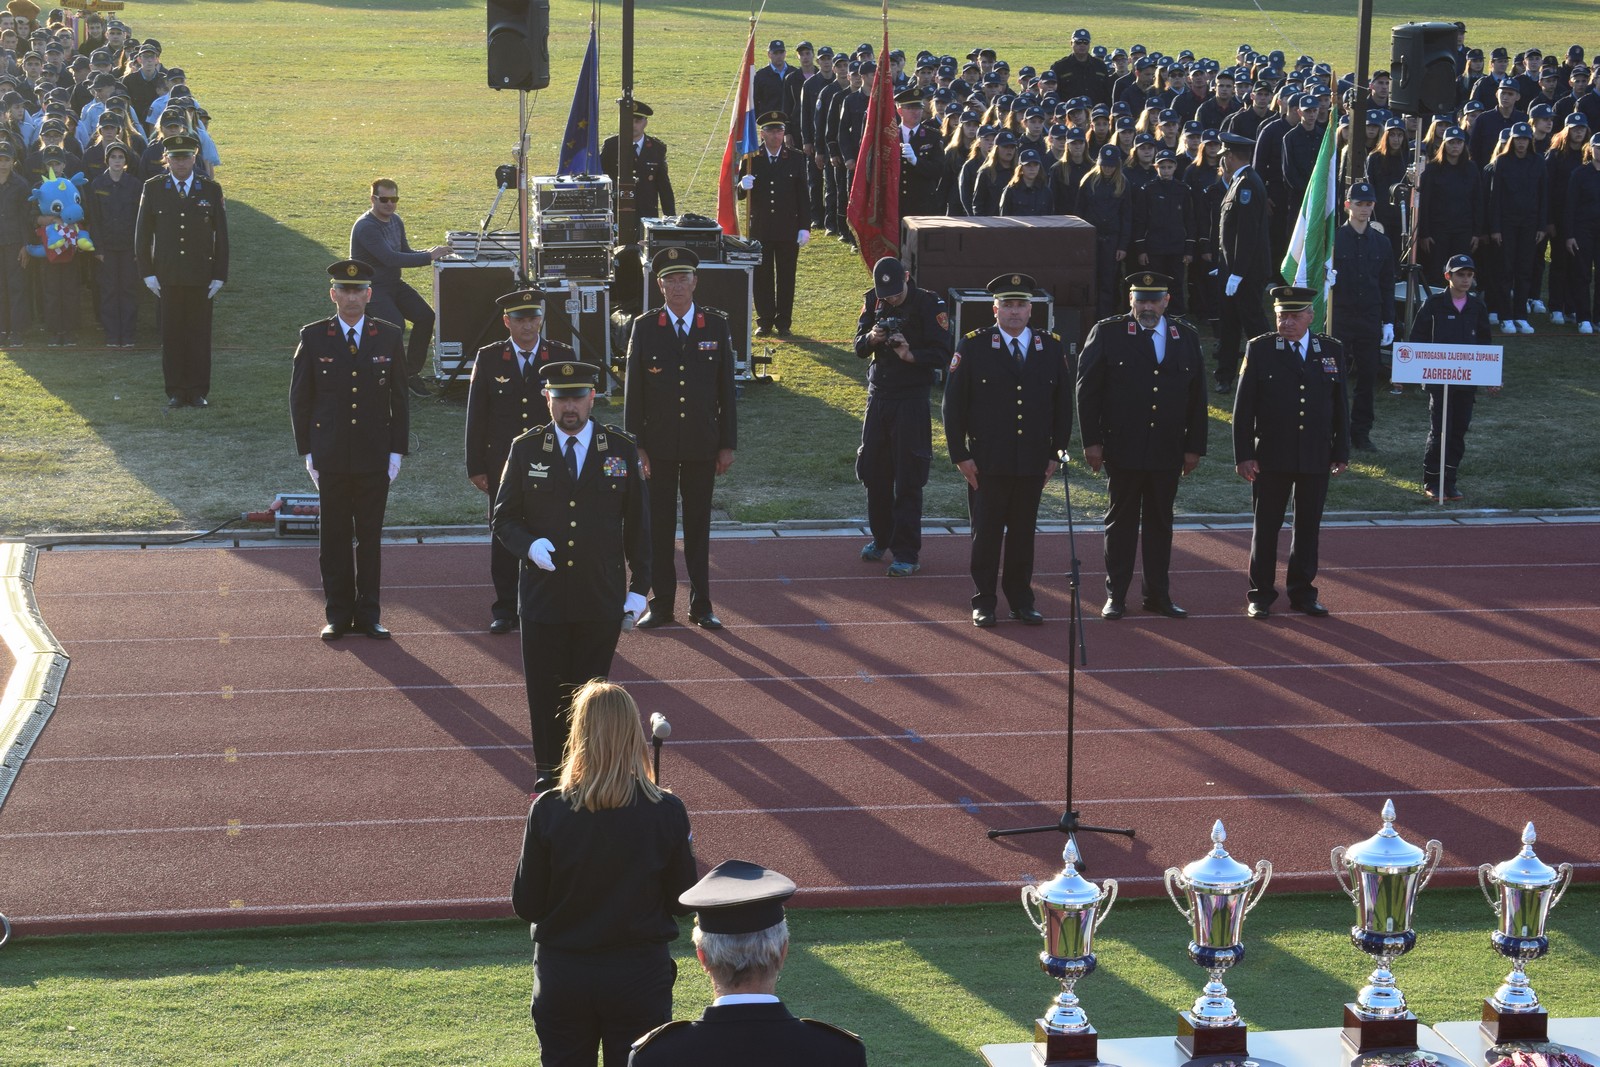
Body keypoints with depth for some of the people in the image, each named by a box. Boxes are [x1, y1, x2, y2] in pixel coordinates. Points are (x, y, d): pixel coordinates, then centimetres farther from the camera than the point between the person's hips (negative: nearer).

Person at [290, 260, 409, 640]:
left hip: (374, 457, 1)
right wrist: (307, 451, -1)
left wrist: (396, 452, 1)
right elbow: (299, 398, 3)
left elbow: (398, 399, 6)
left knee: (370, 537, 6)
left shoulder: (388, 337, 2)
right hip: (330, 458, -1)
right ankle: (338, 615, 14)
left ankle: (367, 613, 16)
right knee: (334, 538, 5)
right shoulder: (313, 337, -1)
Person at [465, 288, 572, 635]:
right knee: (504, 538, 4)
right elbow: (476, 417, 4)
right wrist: (476, 467, -1)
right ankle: (505, 609, 11)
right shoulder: (488, 359, 3)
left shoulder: (562, 356, 4)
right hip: (503, 464, 0)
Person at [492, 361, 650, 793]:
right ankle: (548, 771, 20)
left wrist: (639, 586, 4)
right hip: (542, 594, 0)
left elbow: (638, 522, 6)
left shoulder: (621, 449, 2)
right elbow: (504, 517, 5)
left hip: (601, 600, 0)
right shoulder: (526, 449, 1)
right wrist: (528, 545, -17)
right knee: (545, 691, 5)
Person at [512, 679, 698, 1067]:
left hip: (561, 977, 0)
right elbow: (683, 903, -3)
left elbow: (526, 906, -6)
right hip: (640, 974, 0)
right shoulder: (667, 813, -13)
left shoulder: (547, 810, -13)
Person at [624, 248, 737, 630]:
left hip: (702, 444, 1)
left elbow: (726, 388, 4)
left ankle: (700, 605, 15)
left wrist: (728, 444, 2)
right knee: (658, 525, 4)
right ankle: (661, 604, 13)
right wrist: (636, 445, -5)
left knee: (699, 524, 7)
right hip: (658, 446, -1)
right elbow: (634, 391, 0)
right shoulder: (644, 327, -1)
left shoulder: (716, 326, 2)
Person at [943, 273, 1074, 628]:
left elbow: (1063, 404, 11)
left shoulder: (1052, 348, 6)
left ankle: (1021, 600, 20)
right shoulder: (973, 346, -3)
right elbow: (953, 405, -2)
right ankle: (983, 602, 14)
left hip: (1033, 463, 2)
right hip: (987, 462, -2)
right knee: (986, 533, 4)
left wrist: (1056, 452, 6)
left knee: (1024, 533, 9)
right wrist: (960, 455, -6)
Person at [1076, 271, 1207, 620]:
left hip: (1168, 451, 3)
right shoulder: (1107, 333, -2)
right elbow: (1087, 389, -3)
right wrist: (1092, 441, -8)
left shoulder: (1187, 337, 7)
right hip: (1122, 448, -3)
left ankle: (1157, 594, 18)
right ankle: (1116, 595, 11)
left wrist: (1194, 447, 6)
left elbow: (1197, 397, 10)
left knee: (1160, 522, 10)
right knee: (1121, 521, 4)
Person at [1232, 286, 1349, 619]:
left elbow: (1340, 406, 10)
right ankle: (1261, 595, 13)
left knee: (1308, 527, 10)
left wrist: (1342, 451, 6)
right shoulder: (1260, 349, -3)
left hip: (1317, 457, 2)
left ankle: (1303, 591, 21)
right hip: (1271, 457, -2)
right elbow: (1244, 407, -3)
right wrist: (1244, 455, -8)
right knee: (1266, 527, 4)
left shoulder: (1332, 350, 5)